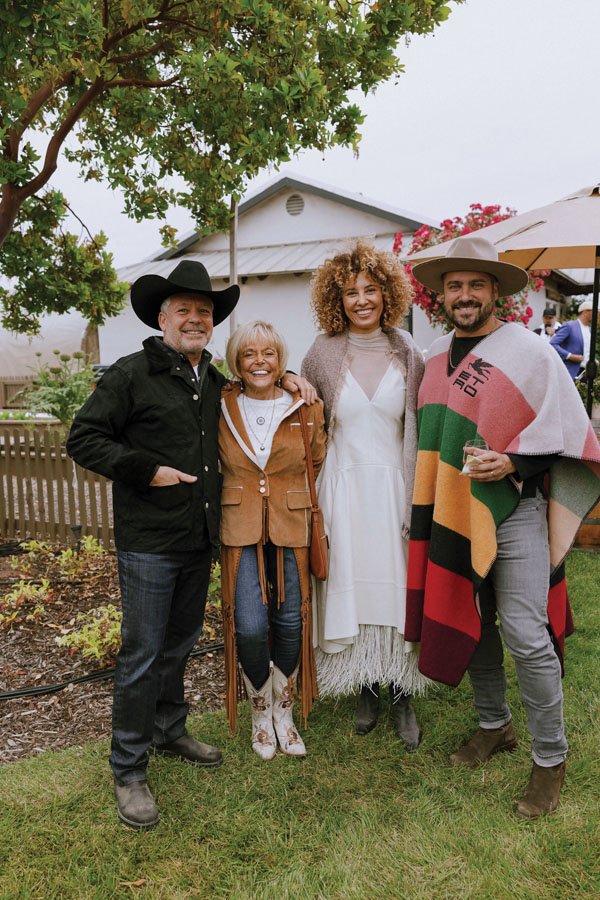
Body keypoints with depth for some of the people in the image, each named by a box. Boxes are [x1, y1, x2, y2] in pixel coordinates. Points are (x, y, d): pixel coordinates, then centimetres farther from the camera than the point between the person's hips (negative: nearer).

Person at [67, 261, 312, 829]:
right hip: (149, 542, -6)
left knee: (180, 644, 20)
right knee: (142, 654, 0)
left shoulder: (216, 382, 12)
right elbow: (84, 439, -9)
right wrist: (148, 470, -16)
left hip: (200, 539, 7)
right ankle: (128, 771, 15)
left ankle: (169, 733, 39)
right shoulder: (132, 374, -8)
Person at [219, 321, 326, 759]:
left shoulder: (307, 408, 1)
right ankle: (260, 711, 21)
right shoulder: (222, 408, 0)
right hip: (241, 529, -1)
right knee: (250, 627, -7)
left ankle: (284, 711, 29)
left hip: (292, 528, 1)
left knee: (290, 622, 6)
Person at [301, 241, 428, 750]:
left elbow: (420, 426, 7)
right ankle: (366, 691, 25)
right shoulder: (323, 355, 0)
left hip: (395, 484, 0)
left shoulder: (407, 354, 2)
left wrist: (418, 492, 1)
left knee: (399, 586, 3)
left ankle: (403, 697, 19)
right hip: (345, 487, 0)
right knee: (352, 585, 6)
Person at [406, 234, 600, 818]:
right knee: (469, 622, 14)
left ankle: (550, 757, 12)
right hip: (452, 513, 6)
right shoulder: (435, 357, 8)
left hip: (514, 513, -5)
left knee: (525, 634, -7)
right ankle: (494, 726, 35)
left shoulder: (529, 352, -7)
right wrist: (430, 506, 12)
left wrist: (512, 463, -19)